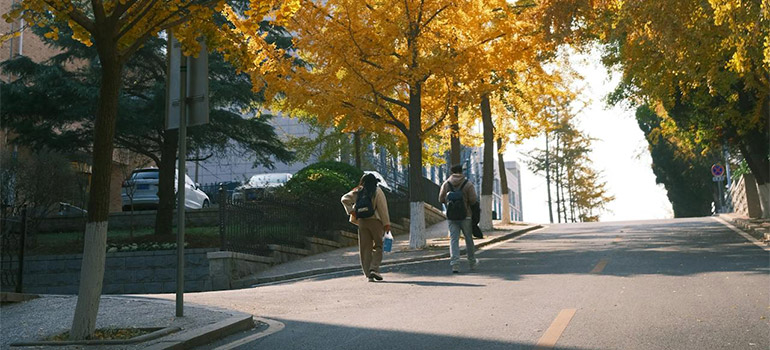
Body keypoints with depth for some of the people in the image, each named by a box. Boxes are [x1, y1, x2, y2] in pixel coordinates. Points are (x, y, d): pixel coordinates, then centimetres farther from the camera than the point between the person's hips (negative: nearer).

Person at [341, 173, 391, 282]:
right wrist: (386, 223, -4)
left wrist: (351, 211, 2)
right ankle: (374, 268, -12)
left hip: (362, 222, 4)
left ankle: (368, 274, 5)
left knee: (365, 248, 6)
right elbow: (382, 208, -6)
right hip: (375, 221, -3)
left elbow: (344, 199, 2)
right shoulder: (378, 191, -2)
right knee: (378, 246, 6)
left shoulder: (358, 192, 9)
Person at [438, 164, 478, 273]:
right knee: (468, 239, 13)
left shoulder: (446, 184, 2)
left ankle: (455, 264, -13)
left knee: (454, 240, 0)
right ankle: (472, 263, 24)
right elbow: (473, 200, -11)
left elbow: (441, 199, 0)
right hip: (465, 216, -1)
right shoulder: (468, 184, -6)